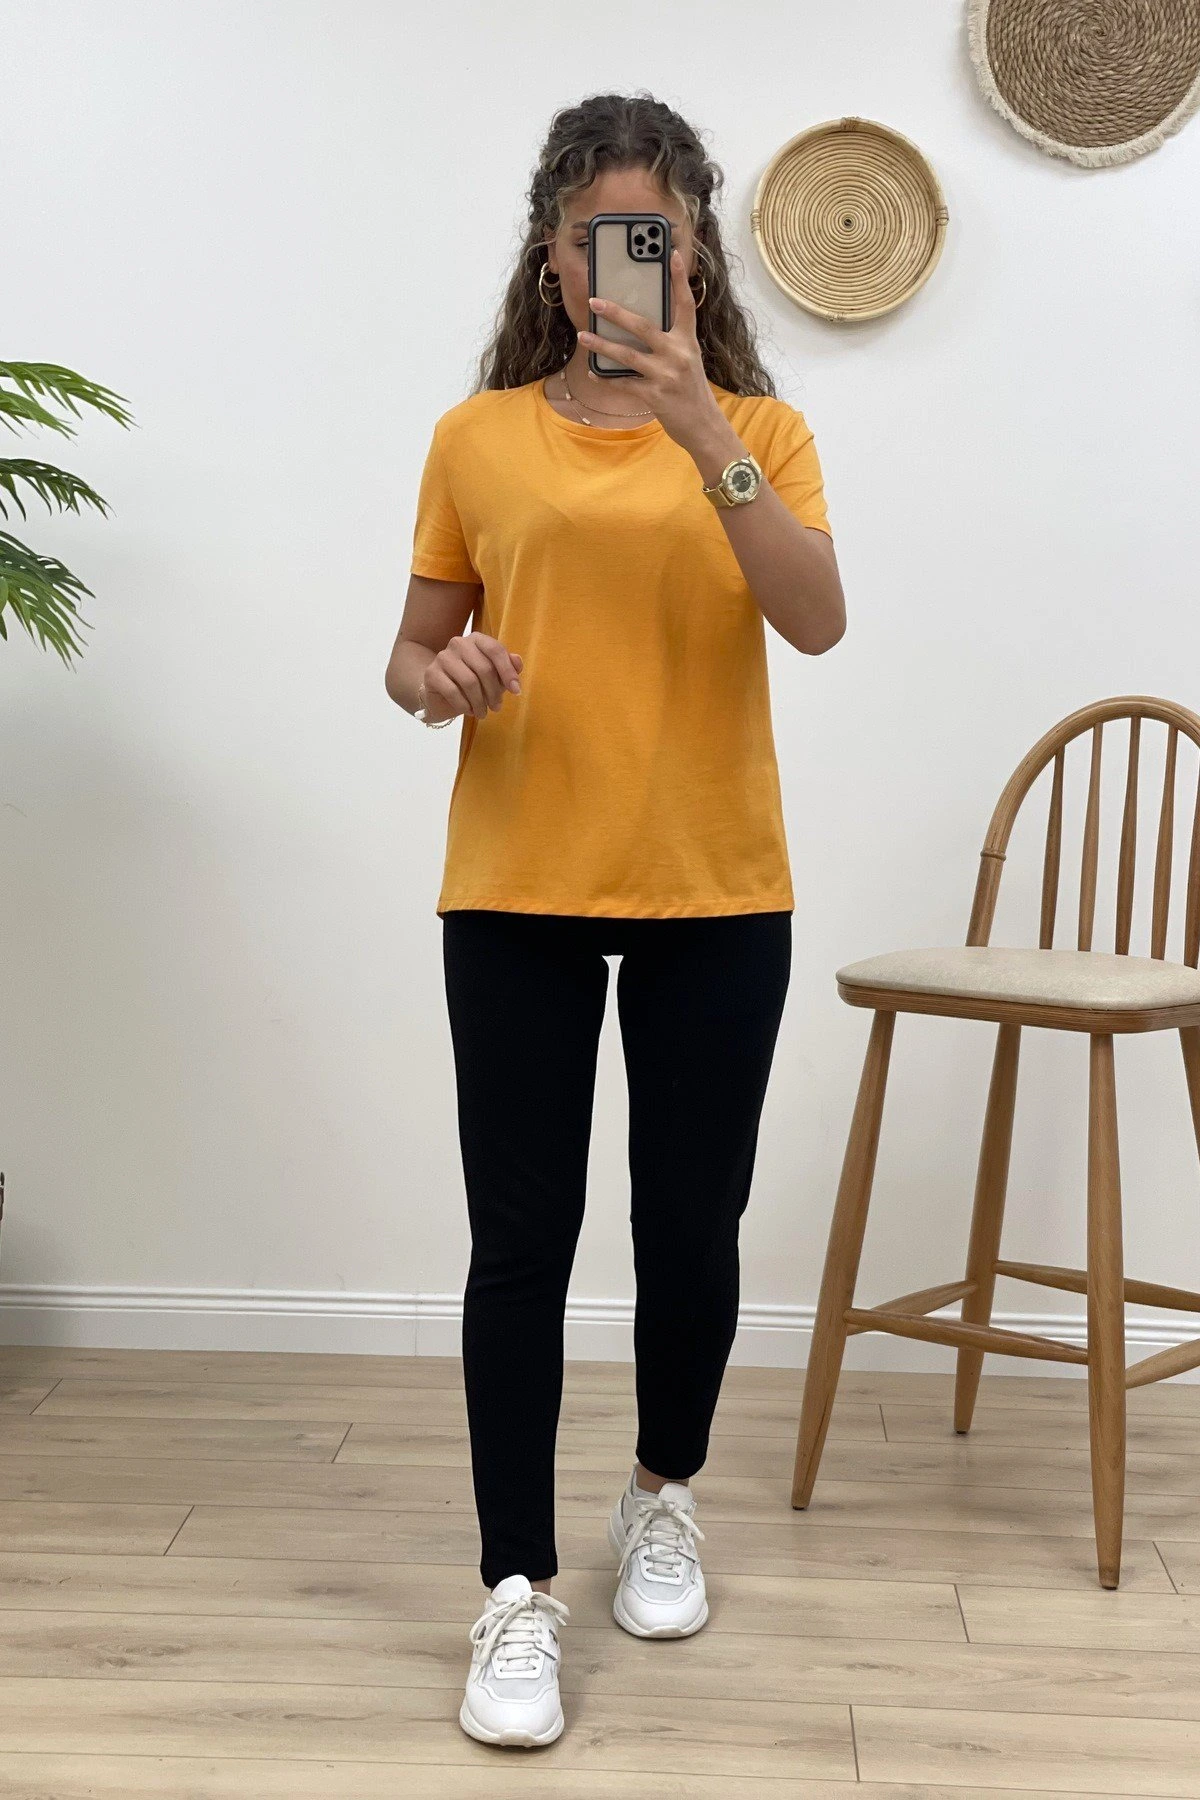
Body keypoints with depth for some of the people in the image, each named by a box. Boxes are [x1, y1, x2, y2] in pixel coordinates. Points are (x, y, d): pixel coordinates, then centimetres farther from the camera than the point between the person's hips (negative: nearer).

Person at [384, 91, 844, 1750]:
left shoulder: (759, 428, 2)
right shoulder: (479, 436, 4)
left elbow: (818, 620, -15)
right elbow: (416, 650, 9)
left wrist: (704, 440, -25)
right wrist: (437, 681, -14)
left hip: (715, 892, 0)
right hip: (517, 888, 0)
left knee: (690, 1226, 9)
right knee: (521, 1236, -1)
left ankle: (665, 1497, 35)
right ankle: (521, 1591, 10)